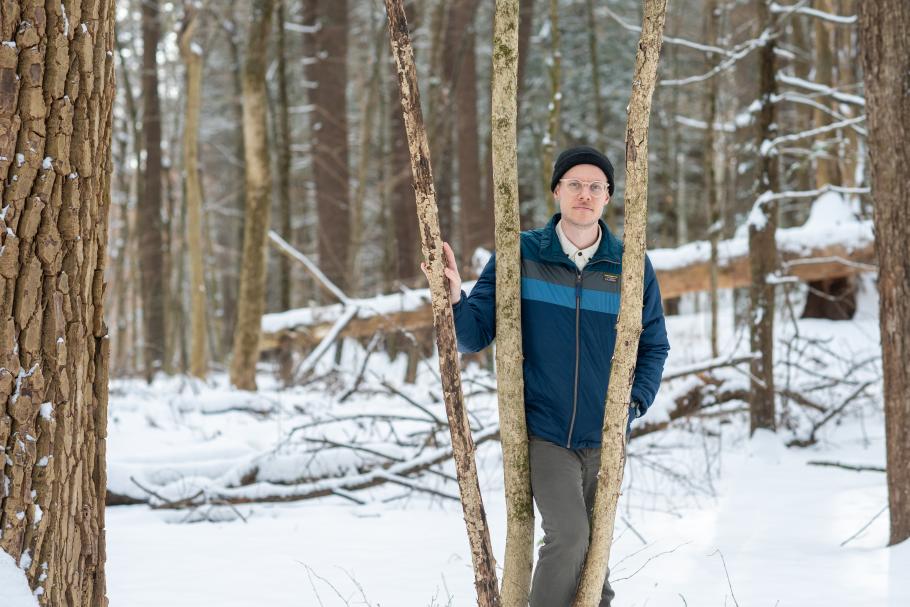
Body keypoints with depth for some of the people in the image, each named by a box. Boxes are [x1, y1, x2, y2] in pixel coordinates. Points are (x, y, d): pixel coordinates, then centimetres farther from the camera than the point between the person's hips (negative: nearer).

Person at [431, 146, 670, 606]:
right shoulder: (519, 256, -4)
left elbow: (654, 346, 11)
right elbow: (473, 336, -3)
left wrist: (634, 403, -3)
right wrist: (454, 297, -23)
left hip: (603, 440, 3)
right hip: (541, 433, -3)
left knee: (593, 550, 11)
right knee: (568, 534, -20)